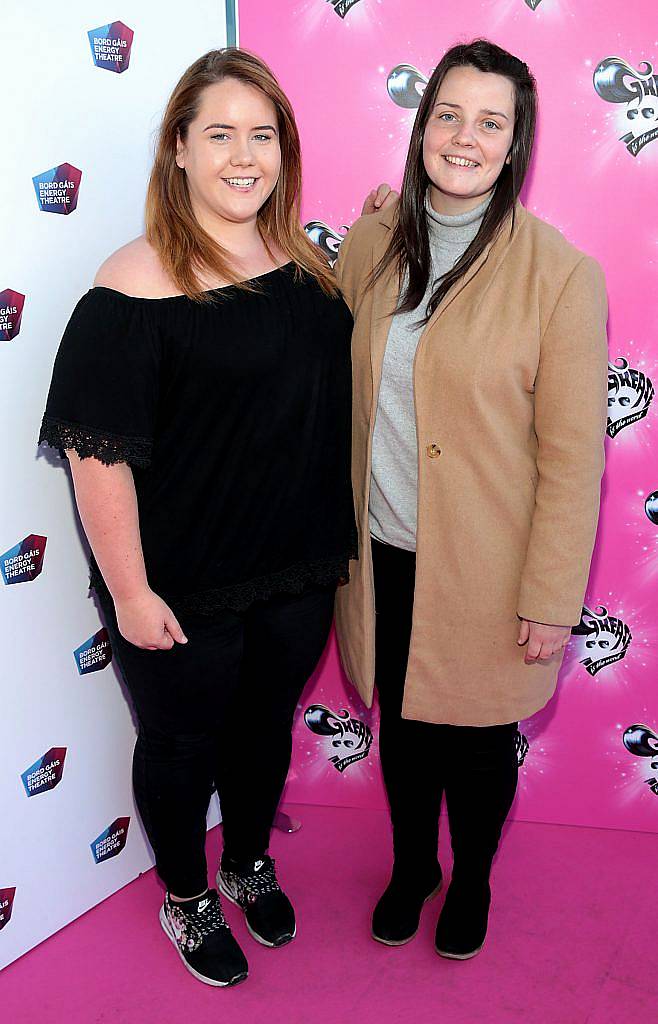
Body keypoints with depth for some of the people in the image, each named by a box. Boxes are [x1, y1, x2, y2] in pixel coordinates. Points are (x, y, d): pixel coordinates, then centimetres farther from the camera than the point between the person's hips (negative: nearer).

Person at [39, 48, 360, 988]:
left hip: (298, 570, 6)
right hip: (185, 587, -5)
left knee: (266, 723, 24)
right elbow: (97, 452, -20)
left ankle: (249, 865, 52)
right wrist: (130, 592, -18)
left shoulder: (308, 265, 1)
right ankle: (186, 899, 44)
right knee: (183, 743, 17)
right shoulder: (138, 286, -19)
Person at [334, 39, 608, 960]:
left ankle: (472, 879, 44)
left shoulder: (560, 274, -14)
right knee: (401, 722, 21)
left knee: (475, 738, 15)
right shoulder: (370, 245, 0)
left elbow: (573, 457, -13)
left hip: (484, 568, -4)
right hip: (383, 554, 4)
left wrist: (551, 599, -12)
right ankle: (412, 865, 47)